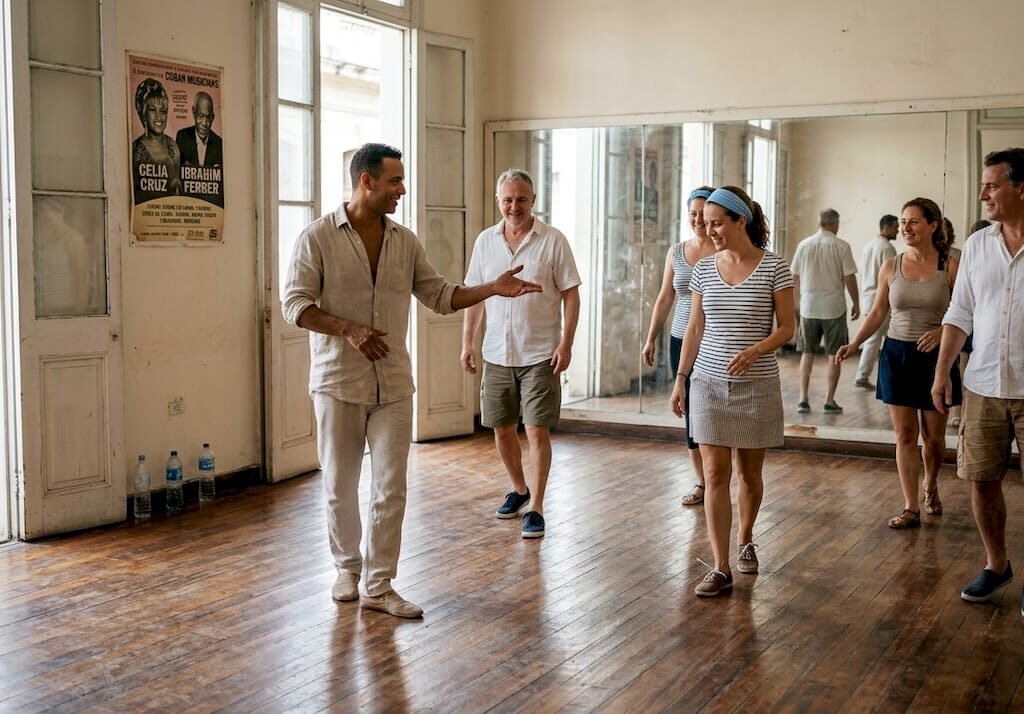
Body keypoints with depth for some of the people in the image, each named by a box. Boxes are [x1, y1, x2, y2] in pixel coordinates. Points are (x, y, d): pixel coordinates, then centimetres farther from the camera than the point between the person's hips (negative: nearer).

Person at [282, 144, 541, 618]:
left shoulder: (406, 241, 7)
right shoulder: (317, 237, -6)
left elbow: (440, 296, 11)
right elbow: (294, 304, -9)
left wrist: (493, 288, -1)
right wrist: (347, 330, -22)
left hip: (393, 385, 3)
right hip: (338, 382, -3)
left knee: (390, 488, 1)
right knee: (339, 485, 9)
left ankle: (378, 586, 10)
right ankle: (347, 566, 30)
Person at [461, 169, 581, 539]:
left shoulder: (553, 240, -6)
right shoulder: (485, 241, 6)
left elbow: (571, 295, -5)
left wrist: (566, 344, -12)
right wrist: (467, 343, 6)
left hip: (540, 354, -4)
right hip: (497, 353, 4)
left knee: (537, 431, -6)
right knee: (501, 428, 12)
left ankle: (536, 508, 2)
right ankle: (519, 489, 34)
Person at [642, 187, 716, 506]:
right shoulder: (676, 252, 9)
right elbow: (664, 299, 15)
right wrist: (651, 339, 13)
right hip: (682, 342, 5)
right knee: (691, 411, 8)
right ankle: (701, 482, 19)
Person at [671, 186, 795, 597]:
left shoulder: (773, 267, -6)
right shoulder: (703, 269, 4)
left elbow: (786, 327, -5)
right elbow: (694, 329, 9)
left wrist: (755, 350, -22)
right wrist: (680, 379, 6)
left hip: (757, 385, -2)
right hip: (709, 383, 2)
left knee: (749, 472, 11)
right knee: (715, 474, -3)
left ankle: (745, 542, 36)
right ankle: (720, 569, 0)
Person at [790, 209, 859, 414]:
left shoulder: (804, 245, 2)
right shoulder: (841, 246, -7)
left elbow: (795, 277, 8)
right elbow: (849, 278, -7)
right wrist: (856, 304, 5)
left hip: (808, 307, 3)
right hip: (834, 307, -3)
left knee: (807, 353, 12)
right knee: (834, 355, 7)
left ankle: (803, 399, 9)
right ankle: (829, 401, 8)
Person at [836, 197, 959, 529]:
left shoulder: (950, 267, -6)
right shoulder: (890, 267, 2)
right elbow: (877, 313, 8)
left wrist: (942, 331, -22)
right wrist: (853, 344, -4)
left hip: (935, 356, -2)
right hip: (897, 354, 2)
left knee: (933, 436, 8)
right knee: (905, 435, 3)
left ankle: (931, 486, 38)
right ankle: (911, 508, 10)